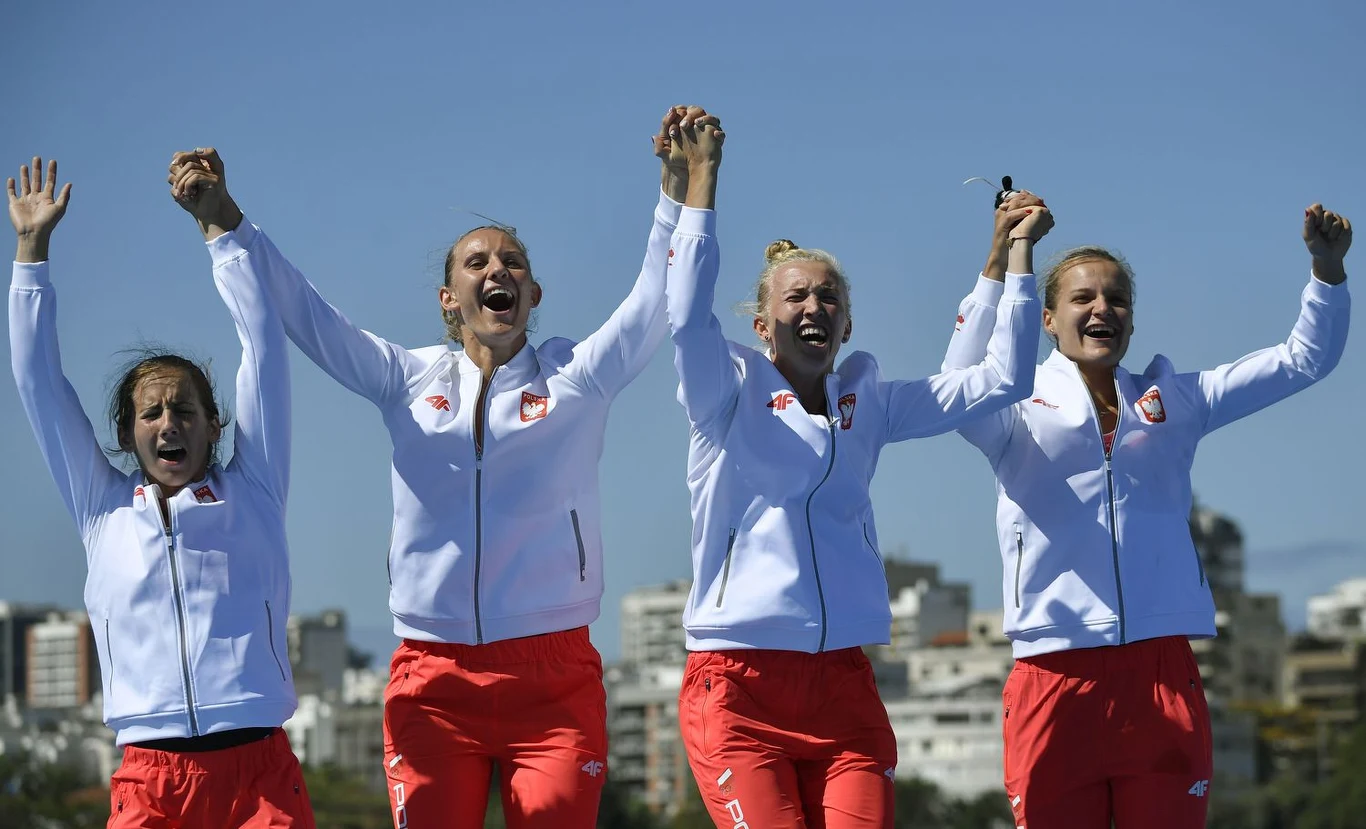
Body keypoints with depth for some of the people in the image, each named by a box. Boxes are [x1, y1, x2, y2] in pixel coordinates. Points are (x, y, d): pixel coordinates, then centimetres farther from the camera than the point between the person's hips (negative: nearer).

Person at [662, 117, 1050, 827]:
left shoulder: (866, 403, 16)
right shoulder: (729, 396, 5)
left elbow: (1001, 380, 14)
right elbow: (687, 317, -14)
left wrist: (1018, 252, 13)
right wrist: (701, 177, -13)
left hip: (844, 693, 4)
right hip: (738, 688, -4)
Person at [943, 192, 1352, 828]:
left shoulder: (1173, 401, 16)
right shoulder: (1019, 408, 5)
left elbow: (1303, 360, 17)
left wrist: (1327, 267, 1)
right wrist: (998, 267, -26)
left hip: (1163, 674, 3)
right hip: (1055, 679, -3)